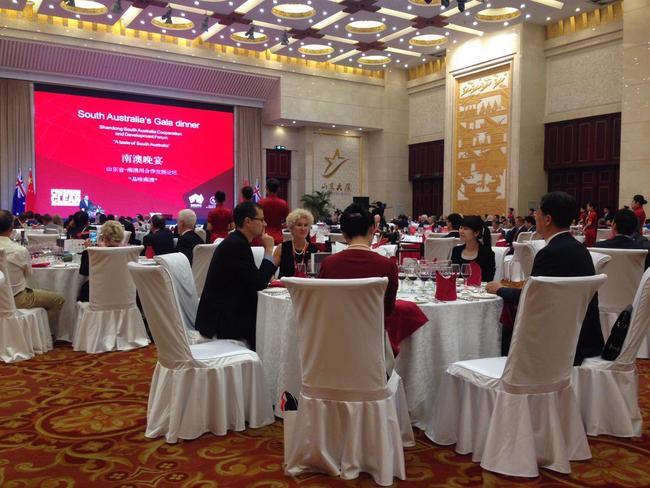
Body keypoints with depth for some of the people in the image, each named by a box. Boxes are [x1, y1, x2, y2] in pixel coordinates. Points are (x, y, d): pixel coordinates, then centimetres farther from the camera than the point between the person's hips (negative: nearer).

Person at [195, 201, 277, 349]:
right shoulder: (237, 245, -19)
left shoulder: (235, 241, 11)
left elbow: (253, 281, 15)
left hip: (224, 312, 9)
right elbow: (258, 284, -20)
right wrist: (269, 250, -12)